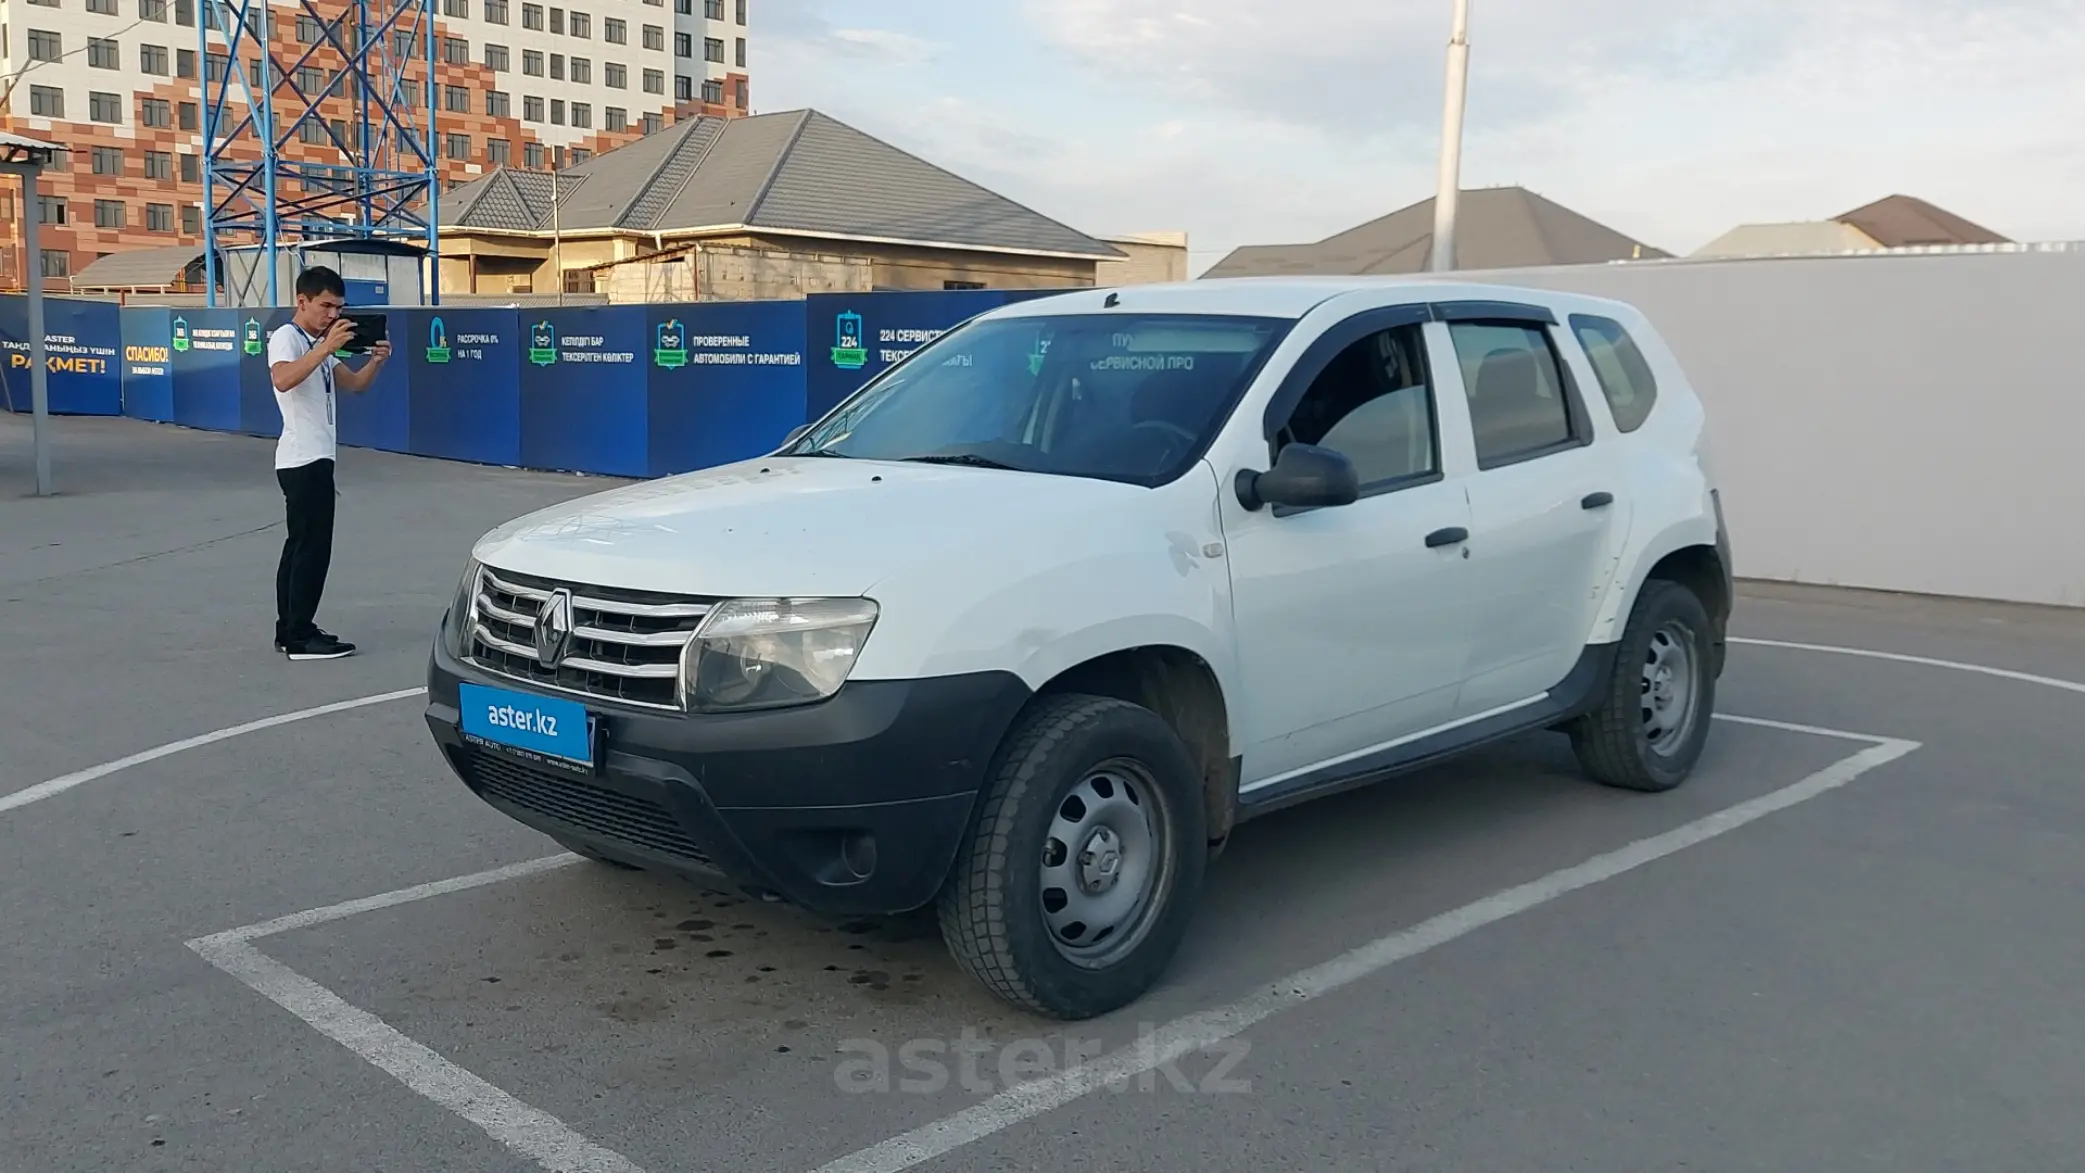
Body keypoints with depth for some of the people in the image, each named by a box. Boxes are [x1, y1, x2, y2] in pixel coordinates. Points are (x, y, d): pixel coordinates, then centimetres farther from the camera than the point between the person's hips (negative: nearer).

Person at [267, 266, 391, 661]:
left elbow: (354, 385, 16)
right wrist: (326, 348, -38)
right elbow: (282, 379, -31)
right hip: (304, 460, -10)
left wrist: (375, 361, -3)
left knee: (300, 546, 12)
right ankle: (301, 638, -7)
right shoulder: (287, 337, -11)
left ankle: (290, 631, 17)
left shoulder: (318, 344, 18)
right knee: (312, 547, -9)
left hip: (314, 459, 10)